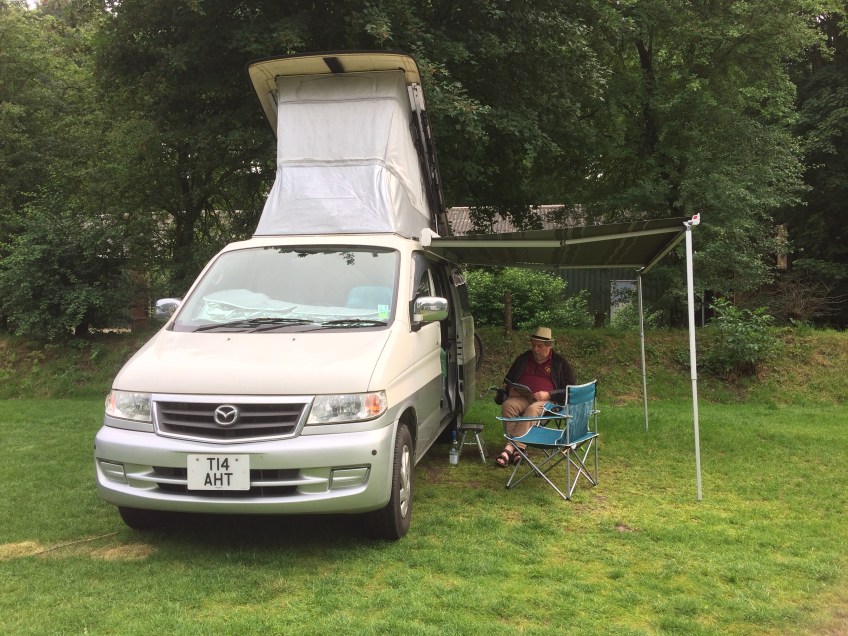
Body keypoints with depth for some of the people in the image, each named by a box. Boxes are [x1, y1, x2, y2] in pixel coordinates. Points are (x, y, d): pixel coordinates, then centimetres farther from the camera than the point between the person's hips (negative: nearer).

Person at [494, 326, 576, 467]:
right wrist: (507, 387, 6)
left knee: (533, 409, -38)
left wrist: (547, 395, -10)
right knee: (507, 405, -32)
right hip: (520, 397, 3)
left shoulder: (560, 363, 12)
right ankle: (517, 449, -36)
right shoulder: (523, 359, 23)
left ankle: (510, 449, -42)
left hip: (547, 400, -3)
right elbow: (508, 380, 31)